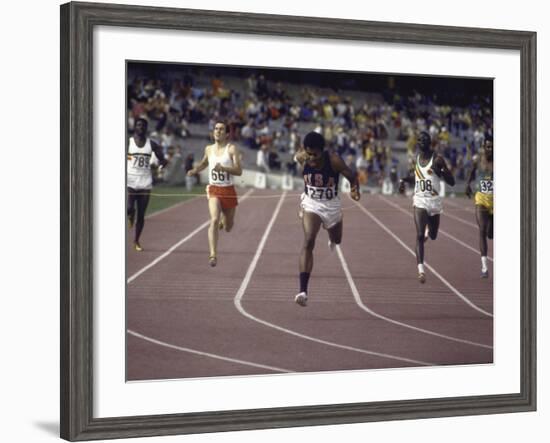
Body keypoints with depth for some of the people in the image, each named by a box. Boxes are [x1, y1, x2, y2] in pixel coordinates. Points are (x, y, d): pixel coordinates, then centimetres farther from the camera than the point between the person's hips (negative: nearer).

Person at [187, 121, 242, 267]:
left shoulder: (232, 149, -8)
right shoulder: (209, 149, 5)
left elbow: (239, 171, -18)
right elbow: (204, 163, 27)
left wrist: (223, 168, -32)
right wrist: (194, 170, 9)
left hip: (229, 191, -1)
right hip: (214, 190, 1)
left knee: (228, 227, 15)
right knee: (214, 220, -23)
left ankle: (224, 221, 54)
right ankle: (213, 255, -27)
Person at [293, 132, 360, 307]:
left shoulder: (334, 159, -25)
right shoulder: (302, 157, -19)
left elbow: (351, 176, -18)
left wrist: (355, 189, -36)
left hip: (331, 205, 1)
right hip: (310, 204, -1)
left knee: (337, 240, 25)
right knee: (308, 241, -23)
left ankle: (331, 239, 70)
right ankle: (303, 291, -29)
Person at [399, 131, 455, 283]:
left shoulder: (437, 159, -8)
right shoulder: (415, 159, 5)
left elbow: (452, 182, -8)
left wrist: (440, 171, -25)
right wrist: (404, 180, 4)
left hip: (435, 202, -1)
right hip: (420, 201, 1)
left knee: (433, 236, 16)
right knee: (420, 236, -16)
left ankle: (428, 229, 55)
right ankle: (421, 270, -22)